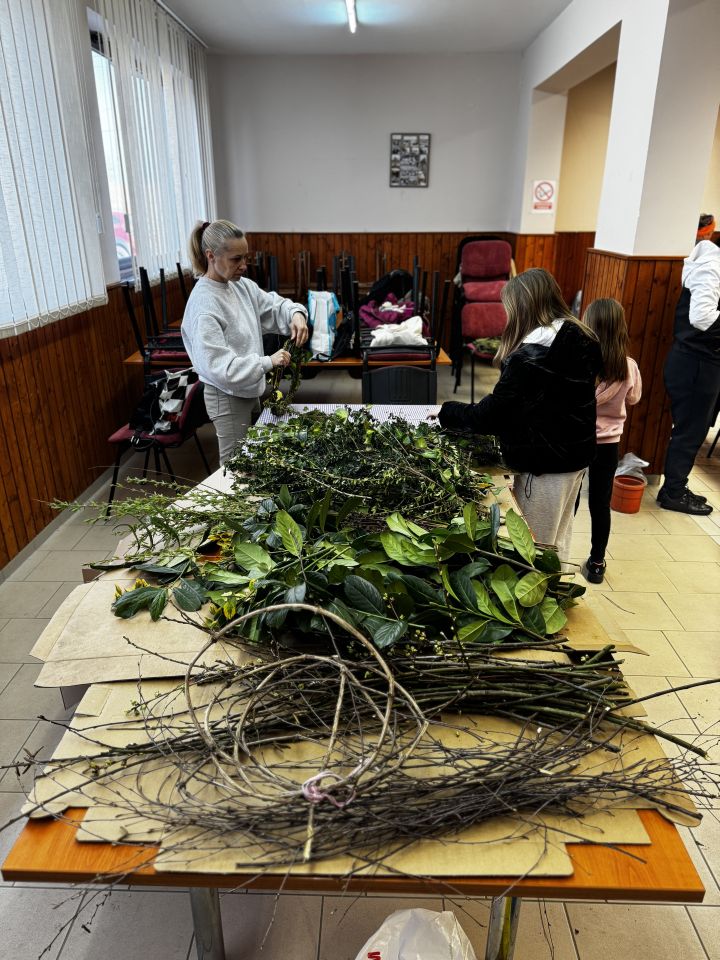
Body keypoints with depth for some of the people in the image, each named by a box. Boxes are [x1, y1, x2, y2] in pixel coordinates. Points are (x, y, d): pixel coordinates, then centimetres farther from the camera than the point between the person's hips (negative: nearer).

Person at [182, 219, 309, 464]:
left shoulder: (240, 285, -1)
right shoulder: (204, 305, -25)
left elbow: (272, 305, 11)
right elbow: (217, 366, -30)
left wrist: (295, 314, -11)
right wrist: (268, 362, -30)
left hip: (249, 390, 8)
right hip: (228, 397, -8)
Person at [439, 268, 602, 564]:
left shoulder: (530, 356, -23)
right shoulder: (580, 338, 4)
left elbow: (491, 414, -19)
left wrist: (446, 412, -4)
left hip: (545, 461, -9)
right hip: (576, 451, 9)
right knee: (558, 541, 23)